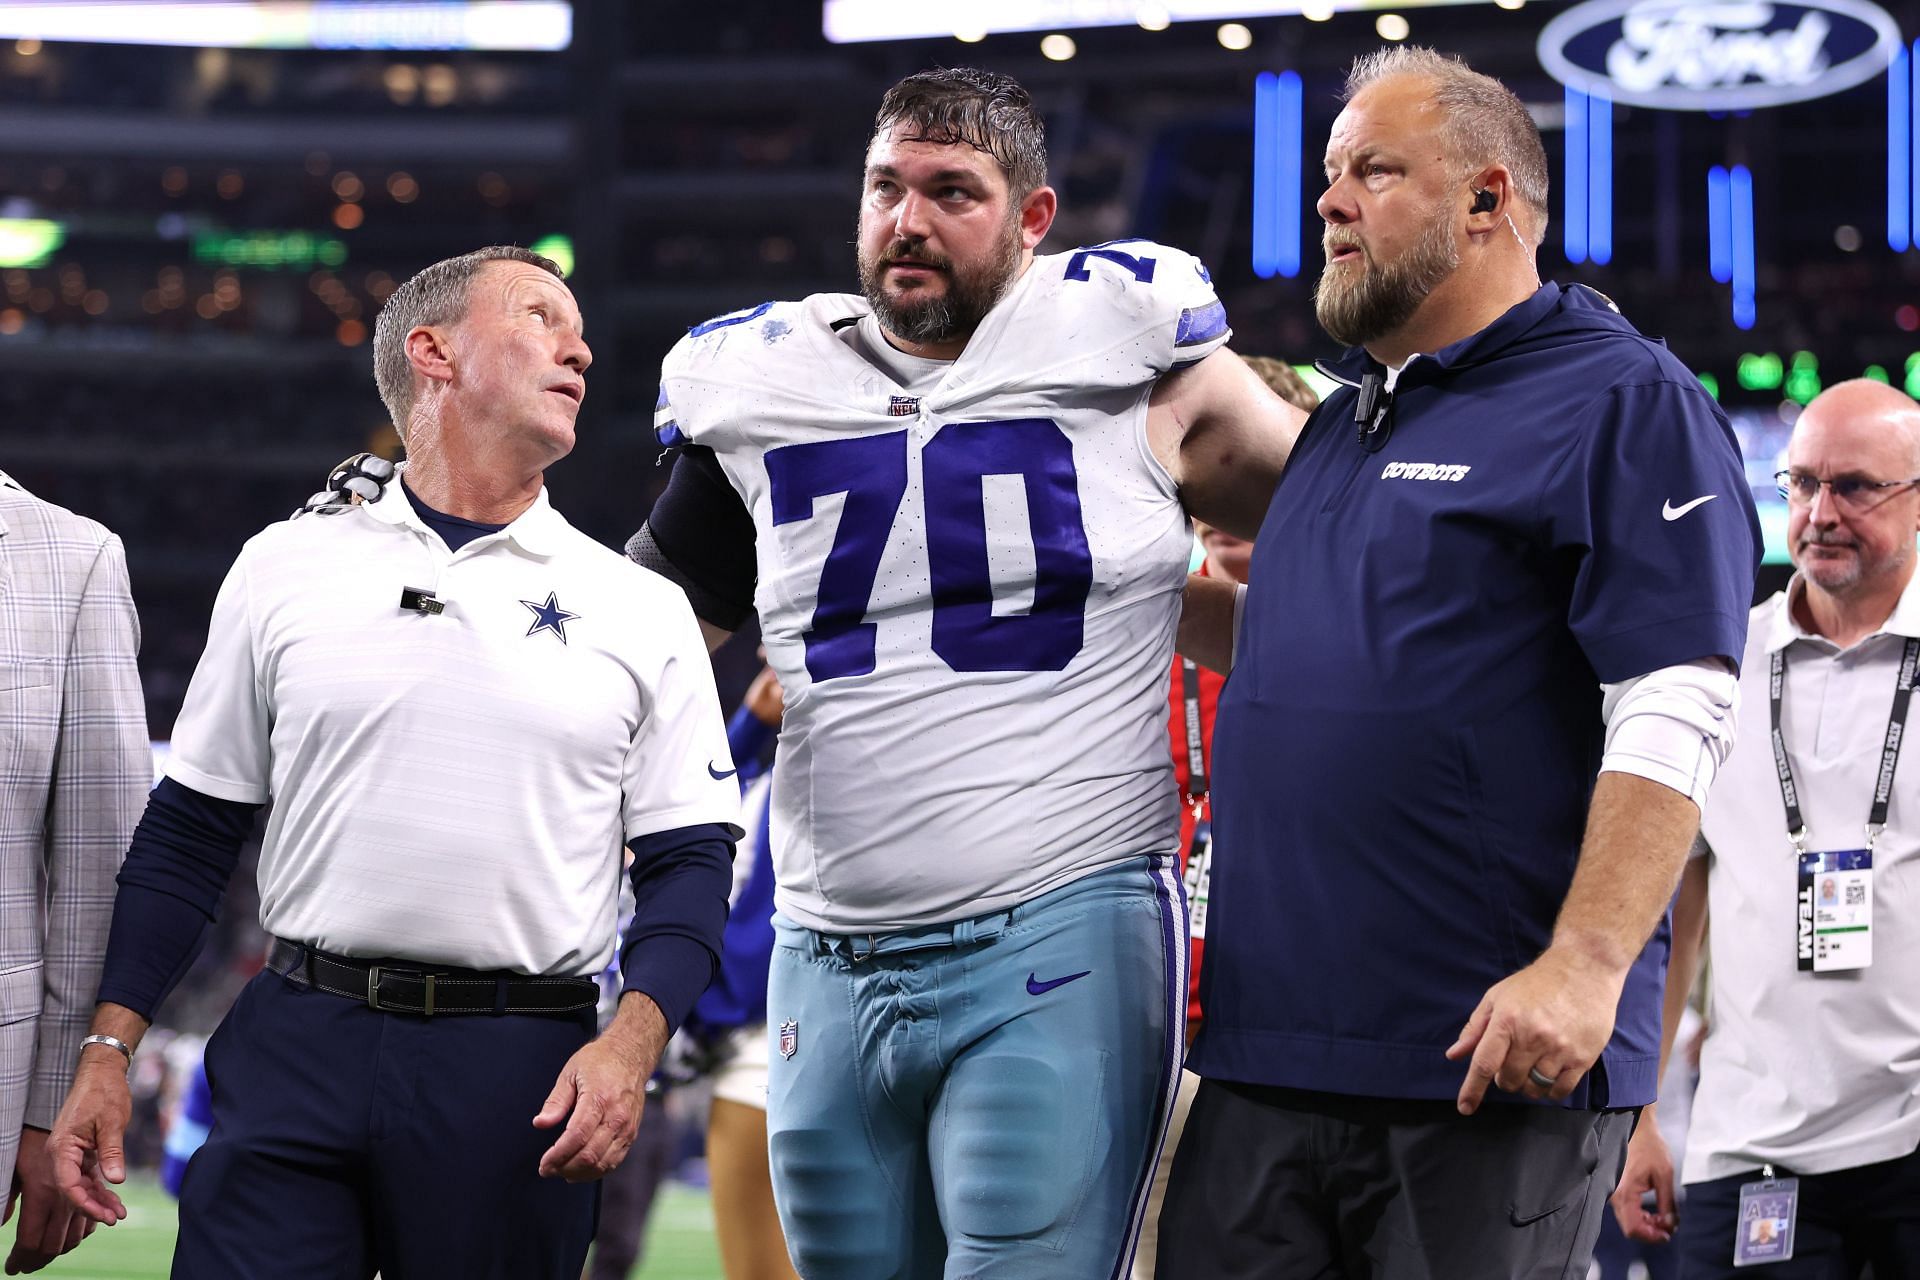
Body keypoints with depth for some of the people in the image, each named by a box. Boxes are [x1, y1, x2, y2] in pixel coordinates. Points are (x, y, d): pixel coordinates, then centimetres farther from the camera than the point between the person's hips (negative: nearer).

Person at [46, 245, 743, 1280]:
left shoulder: (642, 611, 9)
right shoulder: (285, 570, 10)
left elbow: (690, 860, 6)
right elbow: (188, 833, 12)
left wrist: (629, 1043, -10)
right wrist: (109, 1048, 5)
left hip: (519, 1077, 0)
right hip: (297, 1044, 0)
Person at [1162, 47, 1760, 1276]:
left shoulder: (1624, 404, -6)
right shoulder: (1342, 424, 21)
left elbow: (1673, 717, -15)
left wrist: (1586, 966, -25)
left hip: (1492, 1068, -8)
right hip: (1270, 1058, 8)